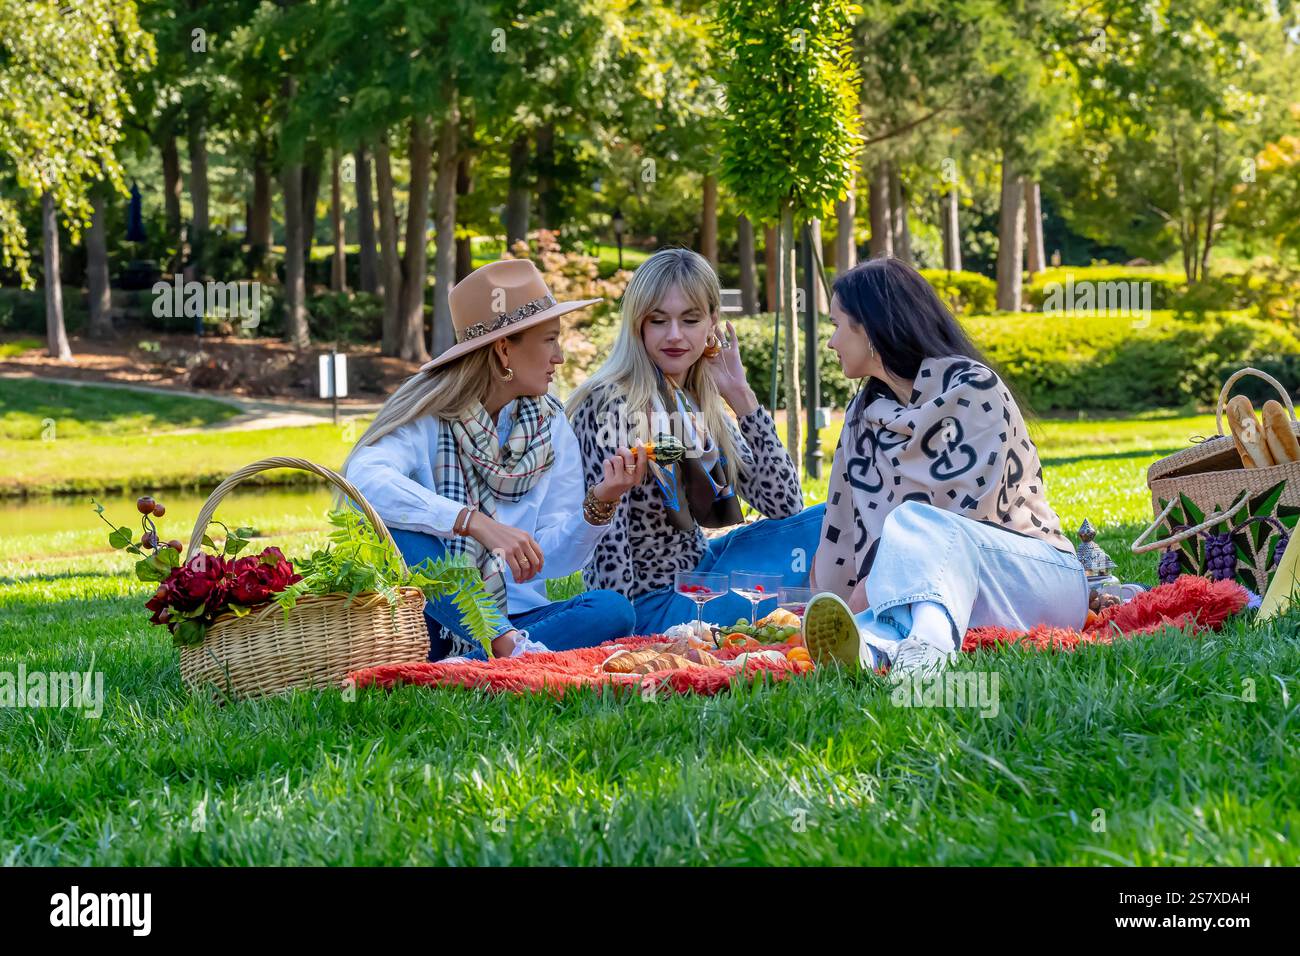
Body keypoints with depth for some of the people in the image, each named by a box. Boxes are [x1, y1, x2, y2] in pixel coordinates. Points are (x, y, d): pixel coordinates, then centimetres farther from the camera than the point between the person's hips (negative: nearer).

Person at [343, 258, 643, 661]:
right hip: (432, 623, -4)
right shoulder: (428, 415, -7)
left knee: (612, 609, -23)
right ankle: (509, 646, -30)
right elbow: (365, 480, -30)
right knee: (395, 528, -31)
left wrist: (598, 506, -19)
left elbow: (552, 560, 1)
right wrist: (477, 523, -38)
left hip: (515, 614, 4)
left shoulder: (551, 425, 7)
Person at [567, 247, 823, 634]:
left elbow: (784, 507, 0)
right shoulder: (611, 406, -17)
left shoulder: (702, 408, 5)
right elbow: (608, 541, -20)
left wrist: (741, 396, -4)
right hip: (651, 605, -8)